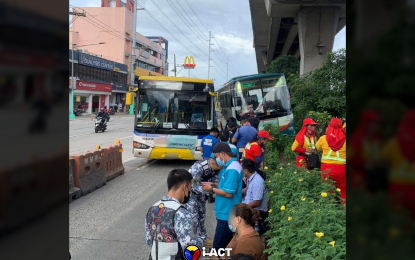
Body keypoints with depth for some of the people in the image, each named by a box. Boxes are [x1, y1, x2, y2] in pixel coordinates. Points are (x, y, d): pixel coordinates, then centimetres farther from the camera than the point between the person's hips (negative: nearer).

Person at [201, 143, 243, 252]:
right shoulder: (231, 166, 9)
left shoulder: (232, 169, -23)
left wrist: (211, 189, -13)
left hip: (227, 214, -10)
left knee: (218, 246, -1)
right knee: (226, 244, 20)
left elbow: (228, 193, -25)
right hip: (227, 212, 10)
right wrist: (213, 185, 6)